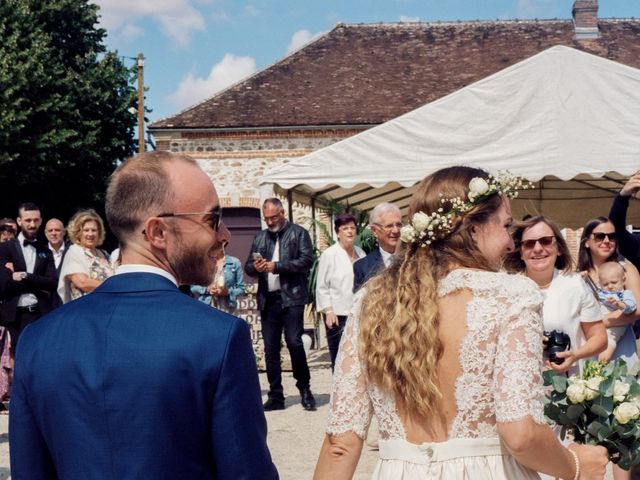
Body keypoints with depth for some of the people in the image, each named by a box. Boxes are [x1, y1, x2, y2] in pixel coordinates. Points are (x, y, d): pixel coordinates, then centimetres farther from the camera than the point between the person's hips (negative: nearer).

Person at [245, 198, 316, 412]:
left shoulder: (299, 233, 4)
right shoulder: (260, 238, 18)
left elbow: (306, 260, -9)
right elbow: (248, 266, 17)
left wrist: (277, 266, -15)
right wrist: (255, 267, -7)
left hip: (291, 298, -5)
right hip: (267, 300, 5)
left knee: (294, 343, -11)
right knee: (270, 349, 5)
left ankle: (305, 390, 5)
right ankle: (275, 396, 12)